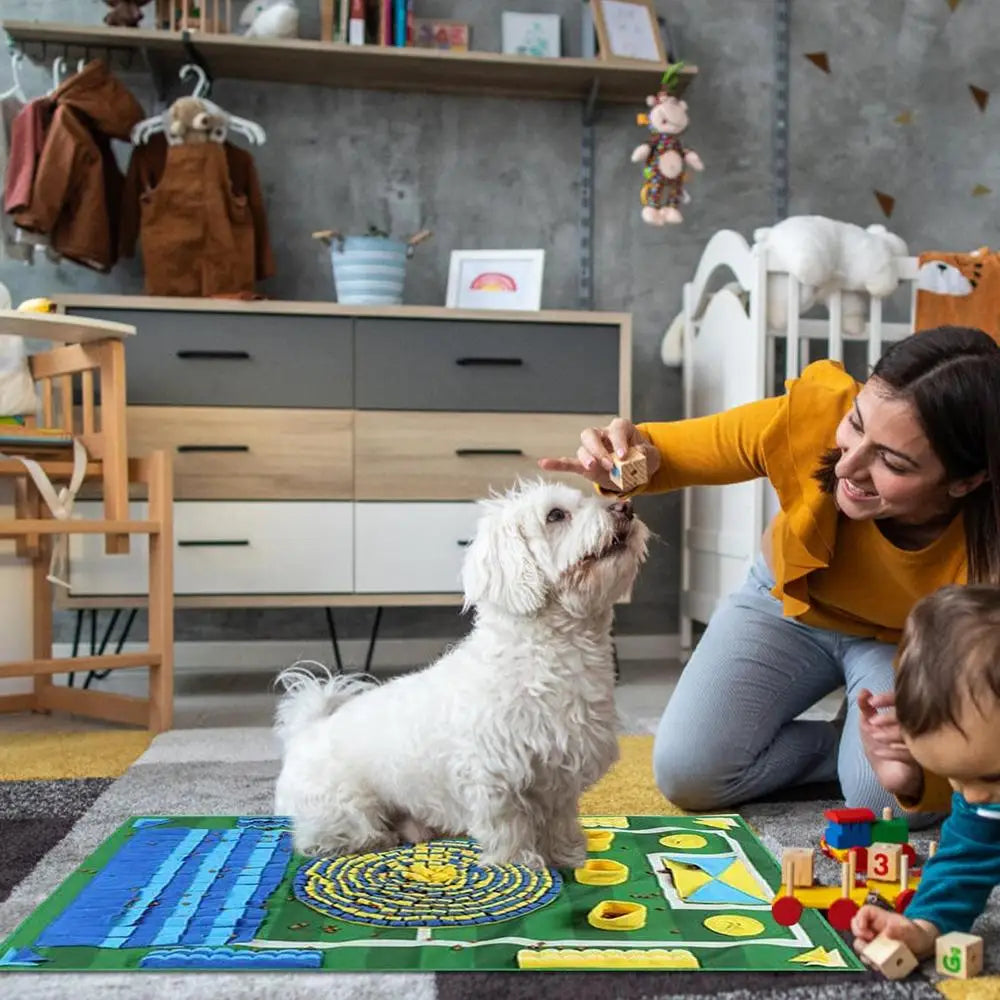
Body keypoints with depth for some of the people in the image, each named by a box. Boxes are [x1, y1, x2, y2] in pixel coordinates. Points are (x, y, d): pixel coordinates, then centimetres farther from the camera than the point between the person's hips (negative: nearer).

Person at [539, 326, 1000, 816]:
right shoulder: (812, 417, -34)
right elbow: (670, 449, -18)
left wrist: (915, 771, -52)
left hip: (904, 642, -1)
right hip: (787, 603, 2)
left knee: (885, 799, -27)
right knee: (686, 774, -16)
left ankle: (859, 740, 7)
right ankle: (840, 742, 6)